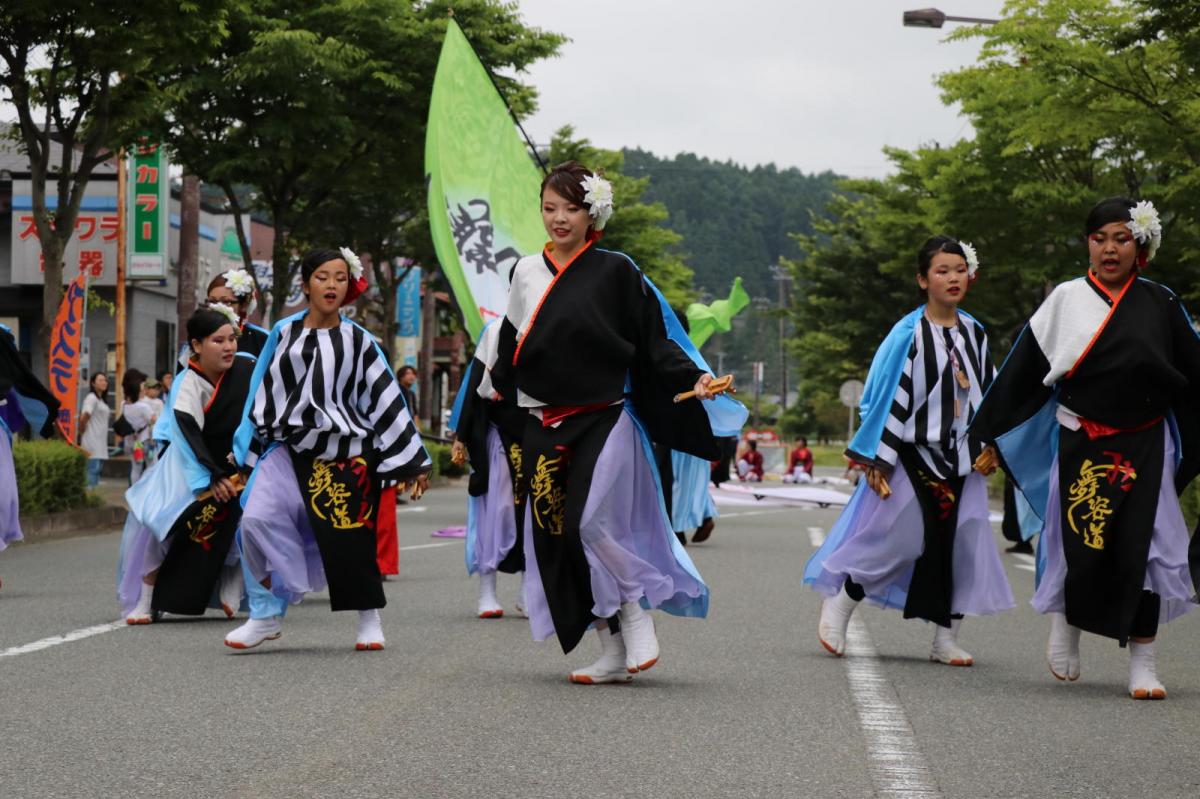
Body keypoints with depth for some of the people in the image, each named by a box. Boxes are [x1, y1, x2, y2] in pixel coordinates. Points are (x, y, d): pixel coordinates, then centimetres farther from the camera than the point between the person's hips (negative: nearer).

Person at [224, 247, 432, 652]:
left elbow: (386, 399, 3)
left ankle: (369, 619, 19)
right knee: (257, 519, -15)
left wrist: (413, 461, 3)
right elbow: (264, 393, 14)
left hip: (344, 454, -2)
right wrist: (245, 448, 16)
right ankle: (266, 615, -4)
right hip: (290, 449, 2)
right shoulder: (283, 334, 7)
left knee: (350, 540, -1)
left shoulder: (357, 341, 2)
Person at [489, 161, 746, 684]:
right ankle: (611, 654, 7)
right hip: (543, 428, 5)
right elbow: (511, 346, 25)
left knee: (591, 524, -22)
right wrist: (499, 383, 21)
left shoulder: (615, 272, 0)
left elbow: (654, 339, -3)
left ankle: (635, 617, 0)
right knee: (556, 539, 0)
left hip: (603, 420, -5)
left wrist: (694, 378, -15)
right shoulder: (526, 273, 12)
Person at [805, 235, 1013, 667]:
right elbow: (891, 397, -9)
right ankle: (838, 602, 13)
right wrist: (878, 459, -11)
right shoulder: (909, 334, -8)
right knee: (901, 539, -7)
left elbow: (986, 395, 16)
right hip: (914, 454, -5)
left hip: (960, 459, 5)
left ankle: (946, 637, 10)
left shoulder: (974, 334, 8)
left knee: (960, 544, 2)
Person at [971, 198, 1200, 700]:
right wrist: (990, 437, 6)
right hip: (1081, 445, -1)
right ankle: (1065, 620, 22)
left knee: (1140, 547, -3)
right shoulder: (1066, 300, 2)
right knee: (1085, 549, -9)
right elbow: (1022, 372, 5)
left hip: (1144, 446, 1)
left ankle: (1142, 662, 7)